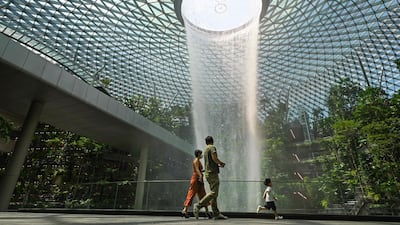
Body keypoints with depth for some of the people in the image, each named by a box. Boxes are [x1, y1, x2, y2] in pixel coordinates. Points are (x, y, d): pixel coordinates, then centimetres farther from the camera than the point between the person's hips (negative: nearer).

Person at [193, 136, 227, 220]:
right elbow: (215, 159, -17)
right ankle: (198, 205, -16)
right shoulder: (212, 147, -5)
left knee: (214, 194, 8)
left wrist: (219, 165, 21)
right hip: (213, 173, -9)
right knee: (213, 192, -13)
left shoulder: (205, 150, 21)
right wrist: (222, 163, 0)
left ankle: (216, 214, 8)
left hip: (208, 173, 9)